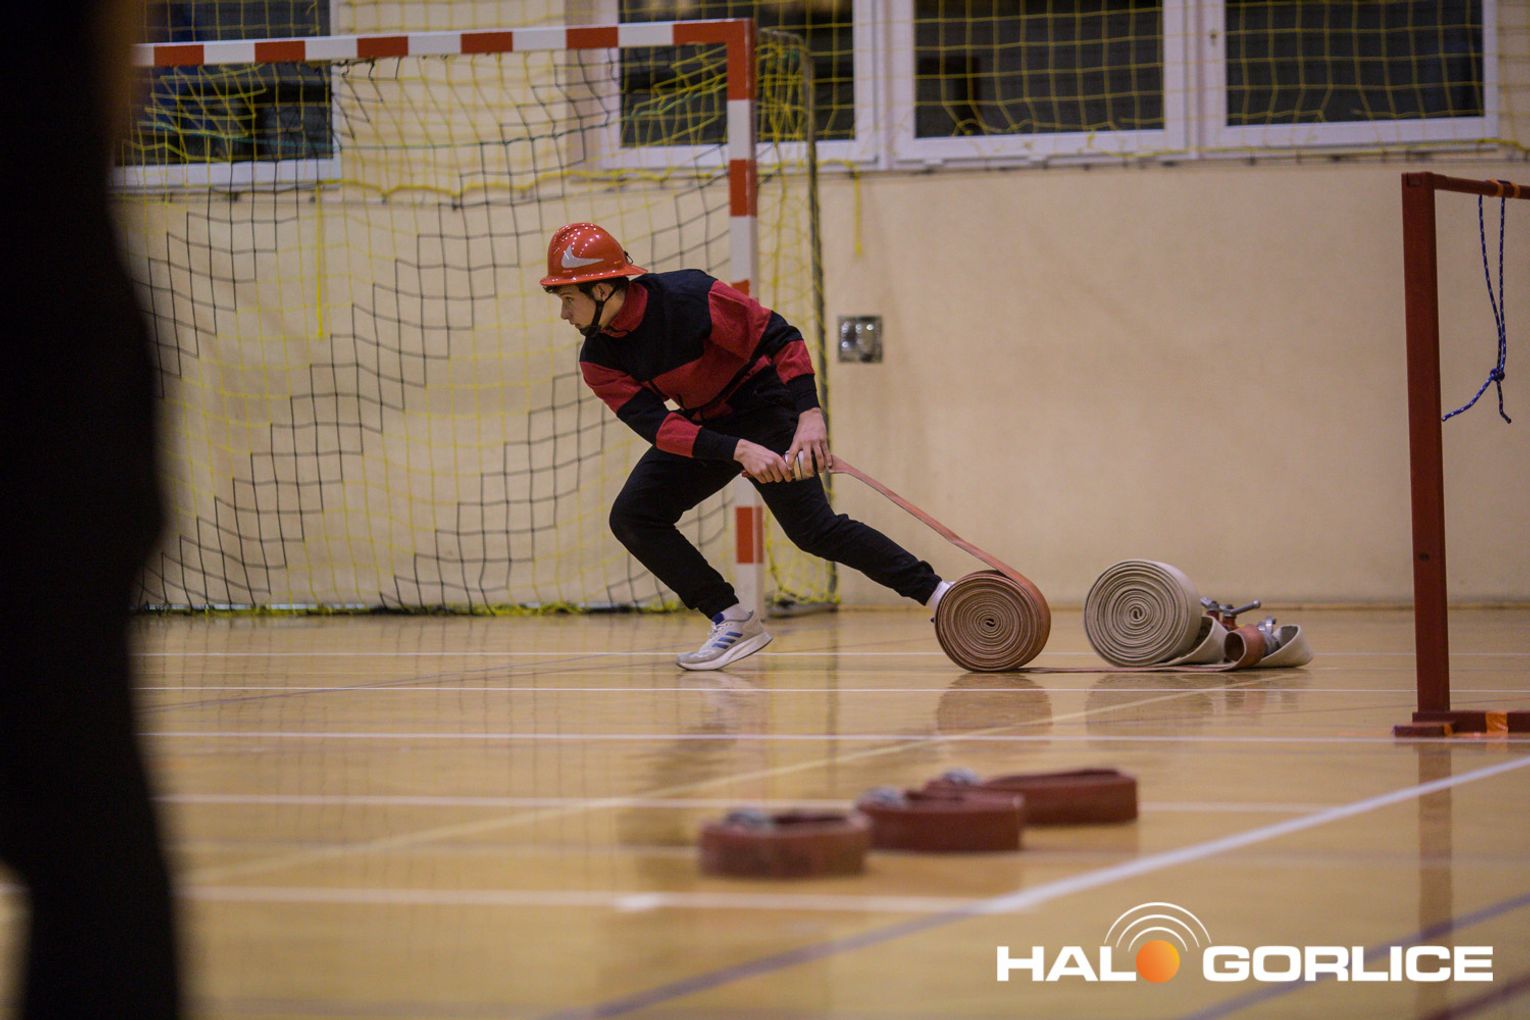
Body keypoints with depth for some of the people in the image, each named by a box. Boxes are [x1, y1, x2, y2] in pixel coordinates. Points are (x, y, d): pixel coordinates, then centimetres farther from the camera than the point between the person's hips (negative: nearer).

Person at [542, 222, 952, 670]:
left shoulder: (691, 296, -26)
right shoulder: (598, 360, -11)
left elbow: (780, 339, -22)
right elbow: (656, 425, -22)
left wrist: (809, 416, -34)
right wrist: (738, 451, -36)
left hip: (764, 409, -6)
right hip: (702, 428, 6)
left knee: (812, 528, -17)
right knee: (631, 517, -9)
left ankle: (937, 593, -11)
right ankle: (733, 622, -8)